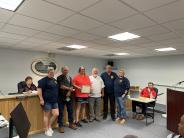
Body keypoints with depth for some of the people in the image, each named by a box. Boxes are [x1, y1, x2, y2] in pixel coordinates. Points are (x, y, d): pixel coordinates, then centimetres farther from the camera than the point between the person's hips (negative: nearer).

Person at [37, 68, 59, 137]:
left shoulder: (54, 80, 13)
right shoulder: (44, 80, -10)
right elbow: (39, 89, -16)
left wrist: (57, 98, 20)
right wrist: (41, 99, -18)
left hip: (54, 101, 7)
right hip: (47, 101, -7)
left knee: (56, 114, 4)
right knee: (47, 115, 5)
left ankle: (49, 126, 27)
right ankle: (47, 130, 21)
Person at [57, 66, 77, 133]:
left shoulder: (69, 77, 11)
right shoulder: (59, 78, -5)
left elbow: (71, 86, 4)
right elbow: (61, 86, -15)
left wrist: (69, 92, -12)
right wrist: (69, 88, -10)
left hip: (68, 97, 5)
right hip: (61, 97, -5)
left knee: (70, 110, 12)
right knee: (61, 112, 2)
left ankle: (71, 123, 28)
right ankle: (61, 126, 15)